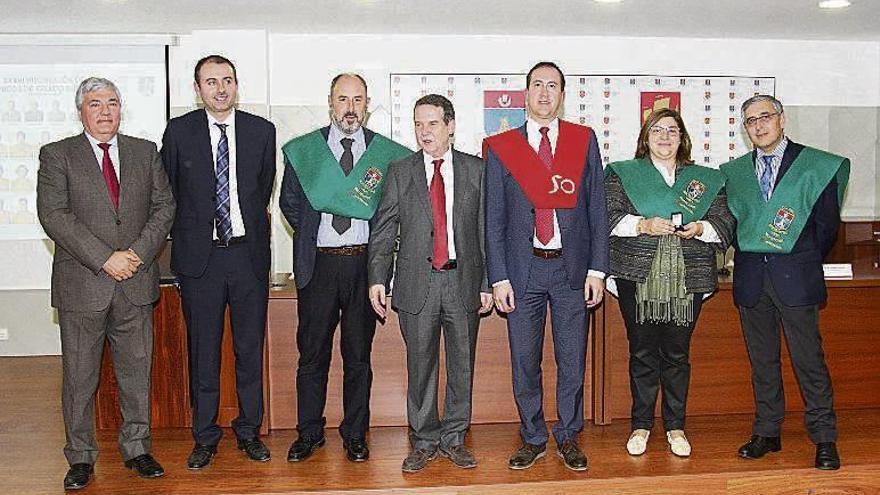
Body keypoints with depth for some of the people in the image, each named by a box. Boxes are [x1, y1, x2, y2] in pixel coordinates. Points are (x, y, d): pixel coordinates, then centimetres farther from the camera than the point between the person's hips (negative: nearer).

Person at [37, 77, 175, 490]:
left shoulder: (145, 152, 11)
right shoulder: (57, 155, 2)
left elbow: (164, 206, 6)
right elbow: (53, 215, -8)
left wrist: (138, 253, -9)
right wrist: (104, 258, -15)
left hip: (136, 283, 2)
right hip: (81, 284, -2)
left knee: (137, 370, 9)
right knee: (79, 375, 6)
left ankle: (136, 449, 23)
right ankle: (81, 458, 20)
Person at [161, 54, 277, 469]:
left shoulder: (261, 130, 4)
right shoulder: (178, 131, 0)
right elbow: (169, 190, 9)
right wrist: (193, 227, 10)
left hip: (248, 252, 1)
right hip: (199, 256, -1)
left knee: (251, 347, 9)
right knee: (203, 350, 7)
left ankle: (249, 430, 23)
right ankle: (205, 436, 21)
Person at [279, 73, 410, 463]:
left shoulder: (388, 153, 3)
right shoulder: (302, 150, 5)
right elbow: (289, 202, 12)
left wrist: (376, 240, 1)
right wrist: (311, 234, 5)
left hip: (365, 262, 0)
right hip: (318, 264, 0)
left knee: (359, 354, 9)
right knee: (312, 353, 8)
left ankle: (355, 435, 22)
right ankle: (309, 433, 22)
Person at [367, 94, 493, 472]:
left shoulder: (476, 170, 5)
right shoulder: (400, 172, 6)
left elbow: (486, 229, 4)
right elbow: (383, 230, 4)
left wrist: (487, 283, 1)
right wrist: (377, 278, -5)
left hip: (464, 281, 0)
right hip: (417, 283, 0)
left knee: (462, 364, 8)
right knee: (420, 365, 7)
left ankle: (454, 438, 24)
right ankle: (424, 441, 22)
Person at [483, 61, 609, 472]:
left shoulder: (584, 140, 6)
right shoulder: (500, 148, 4)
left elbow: (597, 209, 4)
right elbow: (494, 219, 3)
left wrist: (597, 269, -2)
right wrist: (498, 278, -3)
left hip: (572, 268, 0)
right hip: (522, 268, 0)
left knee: (572, 360, 8)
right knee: (524, 361, 7)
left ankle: (568, 437, 24)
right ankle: (533, 438, 24)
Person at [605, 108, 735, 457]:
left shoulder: (706, 179, 15)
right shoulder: (622, 174, 9)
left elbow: (725, 224, 11)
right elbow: (608, 217, -2)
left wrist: (700, 228, -10)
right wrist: (644, 225, -16)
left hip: (686, 279, 2)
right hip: (638, 276, -1)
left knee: (677, 353, 5)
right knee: (642, 352, 3)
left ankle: (675, 426, 19)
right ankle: (641, 425, 17)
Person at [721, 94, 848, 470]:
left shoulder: (817, 166, 2)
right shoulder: (734, 172, 11)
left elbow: (828, 223, 4)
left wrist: (804, 260, 5)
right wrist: (749, 254, 4)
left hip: (795, 274, -3)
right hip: (750, 277, 3)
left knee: (809, 358, -2)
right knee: (762, 359, 10)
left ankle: (824, 439, 9)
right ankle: (766, 433, 20)